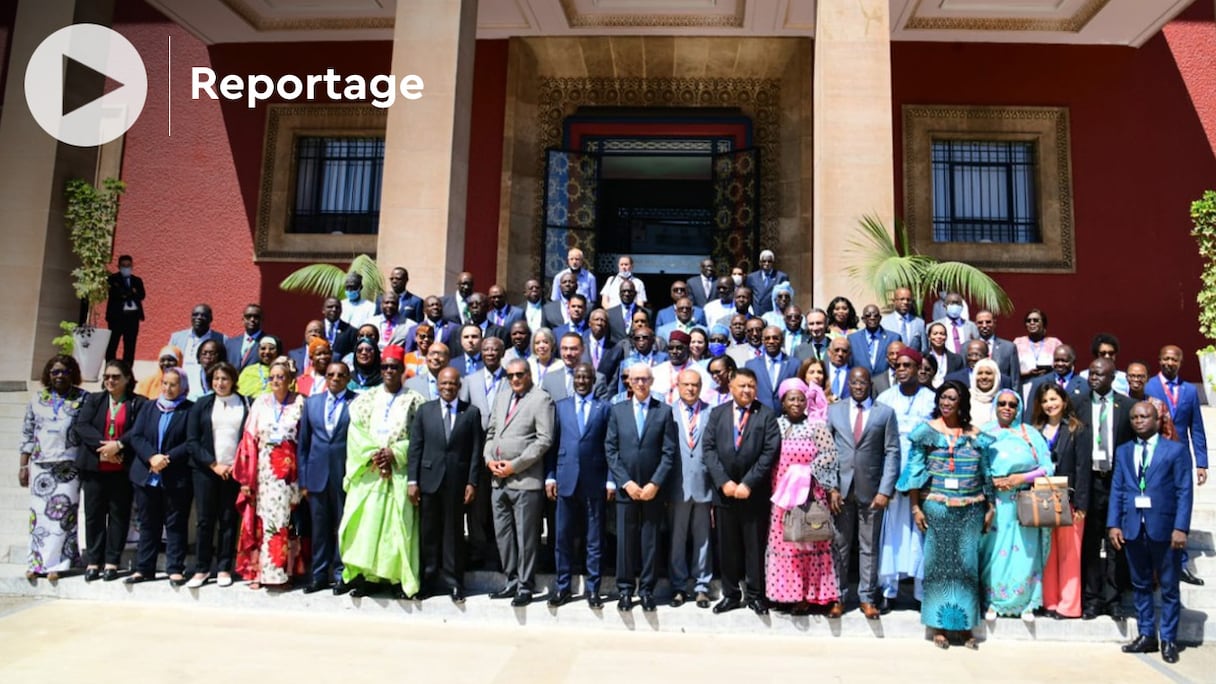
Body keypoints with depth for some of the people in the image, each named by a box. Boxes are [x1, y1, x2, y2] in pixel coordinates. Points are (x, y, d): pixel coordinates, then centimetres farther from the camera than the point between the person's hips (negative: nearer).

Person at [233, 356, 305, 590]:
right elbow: (249, 440, 5)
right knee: (260, 519, 1)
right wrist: (246, 478, -1)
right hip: (263, 470, 2)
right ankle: (257, 571, 11)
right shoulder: (260, 403, 7)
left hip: (288, 470, -2)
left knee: (284, 519, -1)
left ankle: (283, 572, 8)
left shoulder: (299, 403, 2)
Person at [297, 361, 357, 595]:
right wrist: (303, 479, 7)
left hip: (346, 474, -3)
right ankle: (319, 574, 21)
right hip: (317, 474, 3)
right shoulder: (311, 402, 12)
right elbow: (303, 443, 12)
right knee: (319, 526, 10)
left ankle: (341, 574, 15)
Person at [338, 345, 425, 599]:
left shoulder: (414, 400, 6)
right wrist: (373, 455, -10)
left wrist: (394, 454, -13)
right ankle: (368, 576, 6)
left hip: (400, 472, -2)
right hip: (368, 472, 2)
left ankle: (398, 578, 2)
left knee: (397, 524, -4)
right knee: (366, 522, -2)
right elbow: (356, 433, 4)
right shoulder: (366, 399, 13)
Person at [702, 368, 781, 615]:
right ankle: (731, 594, 20)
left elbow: (770, 452, -7)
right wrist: (723, 482, -9)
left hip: (755, 493, -2)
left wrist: (748, 484, -12)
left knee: (755, 547, 6)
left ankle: (755, 595, 19)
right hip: (724, 491, 2)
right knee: (727, 547, 9)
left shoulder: (767, 414, 1)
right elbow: (708, 448, 1)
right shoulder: (717, 413, 8)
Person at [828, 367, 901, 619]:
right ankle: (837, 597, 17)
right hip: (840, 489, 1)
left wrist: (885, 491, -9)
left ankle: (867, 599, 20)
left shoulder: (885, 413, 4)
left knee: (869, 547, 8)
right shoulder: (833, 411, 7)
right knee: (839, 546, 7)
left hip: (871, 491, 0)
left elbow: (892, 453, 0)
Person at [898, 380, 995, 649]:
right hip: (936, 507, -2)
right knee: (939, 563, 3)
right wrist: (915, 508, -7)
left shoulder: (975, 435, 9)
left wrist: (989, 509, 7)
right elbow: (914, 470, -2)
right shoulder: (927, 431, 1)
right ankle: (939, 626, 12)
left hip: (970, 509, 2)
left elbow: (986, 473, 12)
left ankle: (964, 624, 15)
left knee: (967, 564, 4)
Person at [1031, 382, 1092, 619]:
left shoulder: (1078, 431, 1)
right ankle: (1049, 602, 15)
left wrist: (1080, 504, -11)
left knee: (1069, 553, 1)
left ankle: (1068, 605, 9)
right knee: (1047, 553, 7)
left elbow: (1083, 468, -5)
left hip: (1068, 501, -3)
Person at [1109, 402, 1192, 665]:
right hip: (1133, 528, 4)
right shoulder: (1123, 451, 12)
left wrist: (1181, 528, -13)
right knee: (1140, 585, 10)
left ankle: (1168, 640, 15)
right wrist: (1113, 524, -1)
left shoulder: (1175, 450, 1)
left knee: (1169, 587, 6)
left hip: (1164, 527, -3)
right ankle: (1146, 635, 20)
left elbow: (1184, 492, -4)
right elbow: (1116, 490, 8)